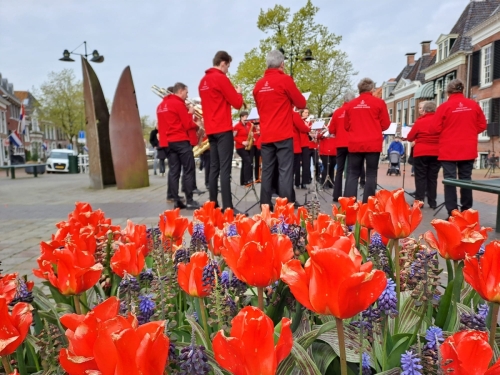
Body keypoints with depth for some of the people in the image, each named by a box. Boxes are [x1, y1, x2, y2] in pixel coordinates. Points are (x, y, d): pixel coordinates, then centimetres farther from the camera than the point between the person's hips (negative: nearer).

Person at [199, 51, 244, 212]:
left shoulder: (203, 81, 16)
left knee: (214, 168, 10)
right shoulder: (221, 78, -9)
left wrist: (231, 93, 17)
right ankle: (228, 207, -11)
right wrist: (238, 93, 10)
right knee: (225, 169, -10)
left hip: (211, 129, 8)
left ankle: (213, 204, 13)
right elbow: (237, 103, -9)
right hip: (223, 129, -8)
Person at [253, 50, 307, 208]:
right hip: (283, 135, -5)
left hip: (266, 136, 5)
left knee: (267, 171, 8)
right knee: (285, 171, -4)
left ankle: (265, 206, 11)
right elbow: (301, 103, 2)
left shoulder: (258, 84, 9)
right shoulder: (285, 80, -7)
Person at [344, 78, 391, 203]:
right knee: (371, 175, 3)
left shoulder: (351, 104, 6)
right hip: (373, 144, -2)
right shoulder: (379, 103, -1)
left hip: (355, 145, 3)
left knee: (353, 174, 7)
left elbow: (346, 126, 13)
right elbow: (385, 124, 4)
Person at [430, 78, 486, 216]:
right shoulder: (474, 105, 2)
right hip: (468, 149, 4)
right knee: (466, 179, 12)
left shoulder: (444, 106, -9)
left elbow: (435, 129, -7)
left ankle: (452, 213, -4)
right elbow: (482, 125, 8)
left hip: (449, 150, -3)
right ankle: (466, 211, 19)